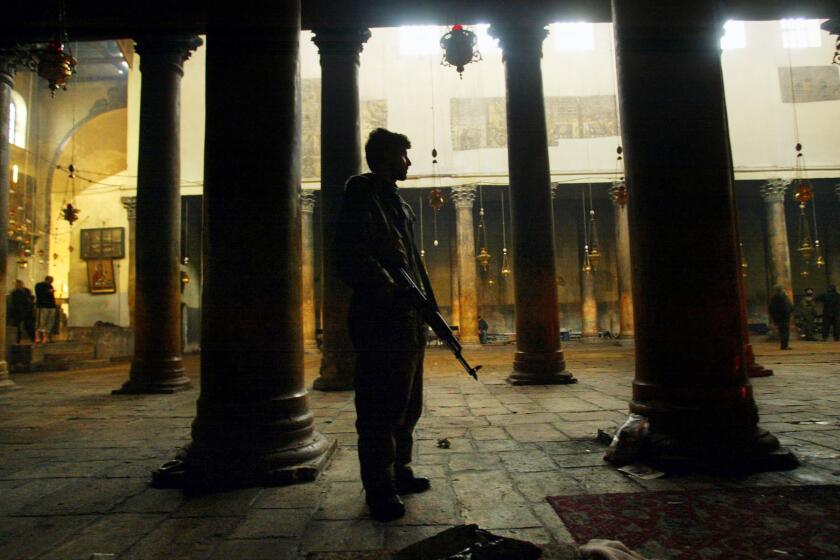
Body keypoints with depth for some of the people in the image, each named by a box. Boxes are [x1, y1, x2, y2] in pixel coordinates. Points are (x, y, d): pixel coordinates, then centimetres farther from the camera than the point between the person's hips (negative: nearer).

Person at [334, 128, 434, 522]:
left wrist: (427, 305, 15)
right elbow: (351, 257, -18)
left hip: (408, 321, 10)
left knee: (407, 404, 18)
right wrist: (389, 291, -22)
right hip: (379, 321, -10)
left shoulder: (397, 204, 21)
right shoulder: (362, 198, -6)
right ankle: (380, 489, 12)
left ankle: (398, 472, 33)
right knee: (380, 408, -2)